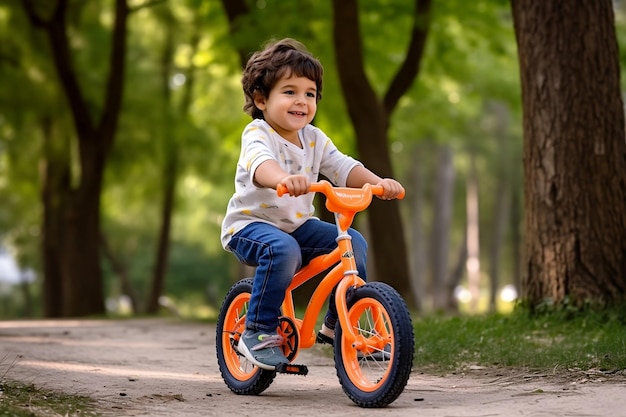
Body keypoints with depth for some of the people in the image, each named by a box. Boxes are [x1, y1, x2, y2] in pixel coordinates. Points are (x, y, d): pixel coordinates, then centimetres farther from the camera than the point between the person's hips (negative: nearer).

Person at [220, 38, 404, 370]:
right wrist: (283, 179, -62)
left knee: (353, 242, -8)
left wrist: (377, 182, -23)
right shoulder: (257, 134, -17)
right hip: (249, 224, -7)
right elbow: (261, 164, -39)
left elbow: (344, 167, -2)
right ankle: (258, 333, -22)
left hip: (297, 225, 7)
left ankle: (336, 324, 8)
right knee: (283, 249, -37)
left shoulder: (314, 139, 5)